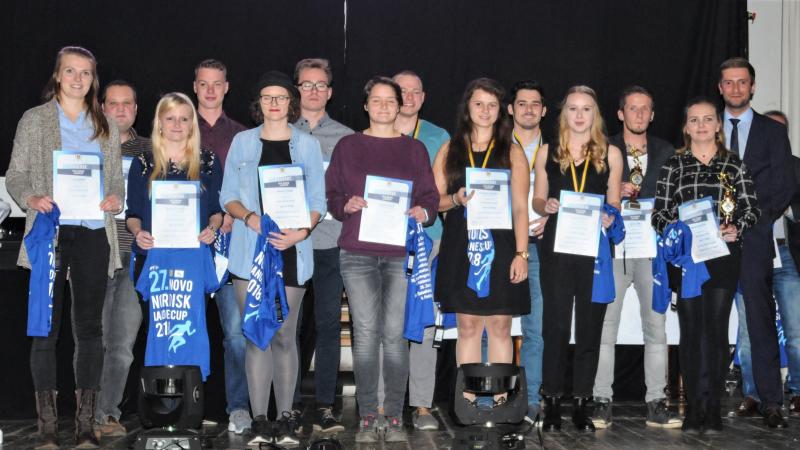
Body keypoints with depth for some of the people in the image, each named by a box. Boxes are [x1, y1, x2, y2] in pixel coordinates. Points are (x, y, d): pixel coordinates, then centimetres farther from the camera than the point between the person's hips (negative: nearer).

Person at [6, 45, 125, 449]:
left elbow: (117, 178, 15)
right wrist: (31, 198, -17)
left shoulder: (106, 127, 15)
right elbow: (15, 175, 3)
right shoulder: (34, 120, 7)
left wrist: (115, 199, -7)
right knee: (46, 328, -1)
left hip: (93, 235, 2)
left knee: (90, 327, 3)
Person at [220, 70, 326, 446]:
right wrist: (250, 217, -12)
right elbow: (228, 196, 8)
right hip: (250, 250, 1)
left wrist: (302, 231, -13)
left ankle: (286, 416, 10)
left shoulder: (307, 145, 8)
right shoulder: (242, 142, 10)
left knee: (285, 335, 1)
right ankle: (259, 418, 6)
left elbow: (317, 202, 6)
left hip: (291, 250, 0)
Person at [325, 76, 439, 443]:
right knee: (365, 334, -3)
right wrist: (347, 205, -11)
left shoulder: (414, 149, 13)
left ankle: (395, 417, 6)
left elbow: (430, 196, 10)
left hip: (401, 254, 0)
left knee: (394, 334, -3)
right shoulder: (347, 147, 11)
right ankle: (367, 417, 5)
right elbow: (332, 196, 10)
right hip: (358, 253, 0)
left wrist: (423, 212, -10)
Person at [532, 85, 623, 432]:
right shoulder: (548, 153, 7)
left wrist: (609, 218, -13)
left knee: (590, 325, 4)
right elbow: (536, 200, 10)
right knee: (555, 325, 3)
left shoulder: (610, 153, 6)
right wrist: (546, 206, -12)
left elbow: (615, 204, 8)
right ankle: (552, 401, 11)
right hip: (556, 248, 0)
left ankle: (581, 402, 13)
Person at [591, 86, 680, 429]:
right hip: (613, 246, -2)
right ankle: (602, 402, 5)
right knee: (605, 325, -2)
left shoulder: (666, 152, 13)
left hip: (654, 247, 2)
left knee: (657, 326, 2)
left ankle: (656, 404, 8)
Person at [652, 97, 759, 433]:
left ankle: (713, 406, 8)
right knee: (691, 328, 1)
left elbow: (751, 209, 5)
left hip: (723, 256, 0)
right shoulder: (674, 165, 8)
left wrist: (736, 229, -14)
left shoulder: (734, 164, 8)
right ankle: (694, 405, 8)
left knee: (717, 328, 0)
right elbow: (659, 212, 4)